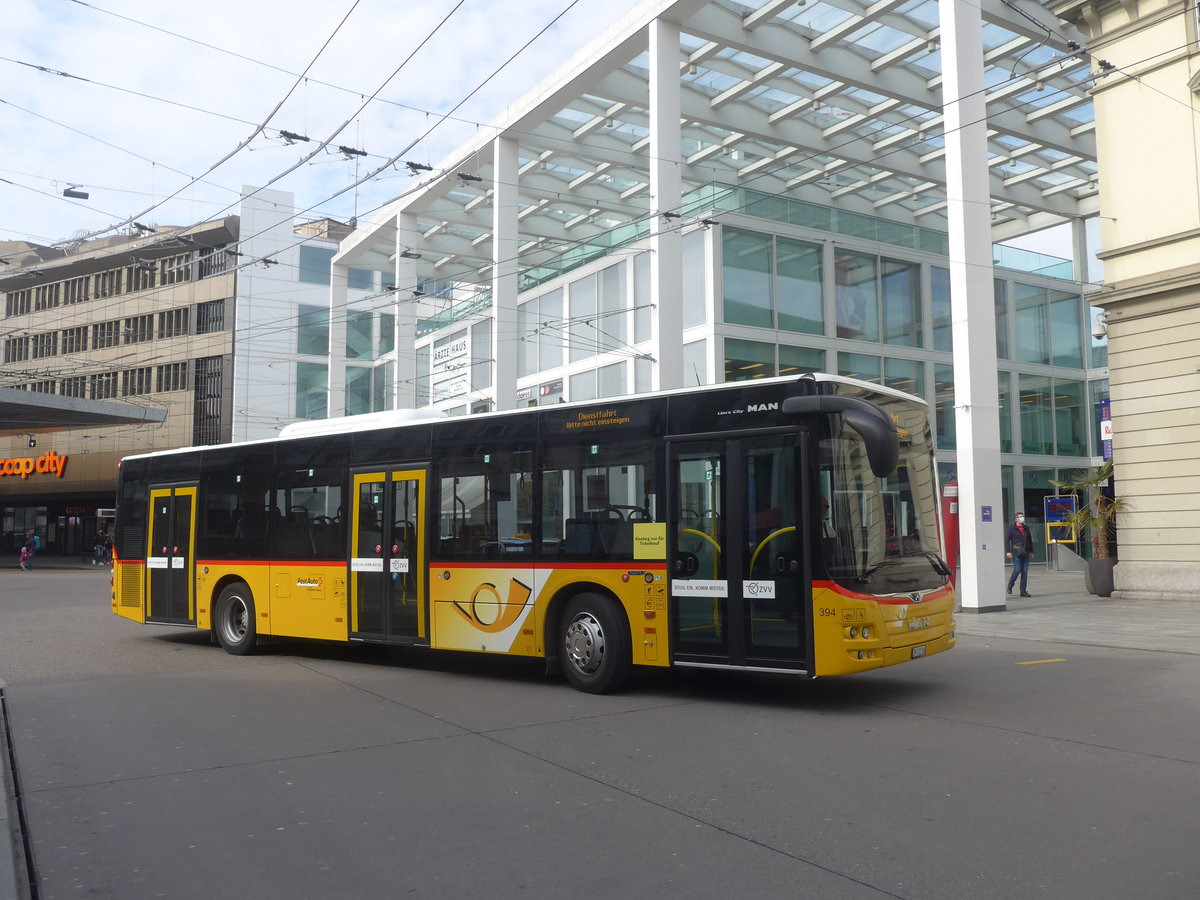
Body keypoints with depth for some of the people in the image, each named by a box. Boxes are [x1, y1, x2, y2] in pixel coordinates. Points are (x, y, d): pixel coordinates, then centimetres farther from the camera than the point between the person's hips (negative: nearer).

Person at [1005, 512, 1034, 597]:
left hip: (1026, 553, 5)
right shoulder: (1011, 528, -1)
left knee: (1025, 571, 1)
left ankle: (1023, 591, 6)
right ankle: (1010, 584, 16)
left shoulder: (1026, 528, 14)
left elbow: (1030, 540, 21)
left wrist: (1031, 552, 18)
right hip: (1016, 553, -5)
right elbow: (1006, 540, -5)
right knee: (1017, 570, -10)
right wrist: (1008, 551, -13)